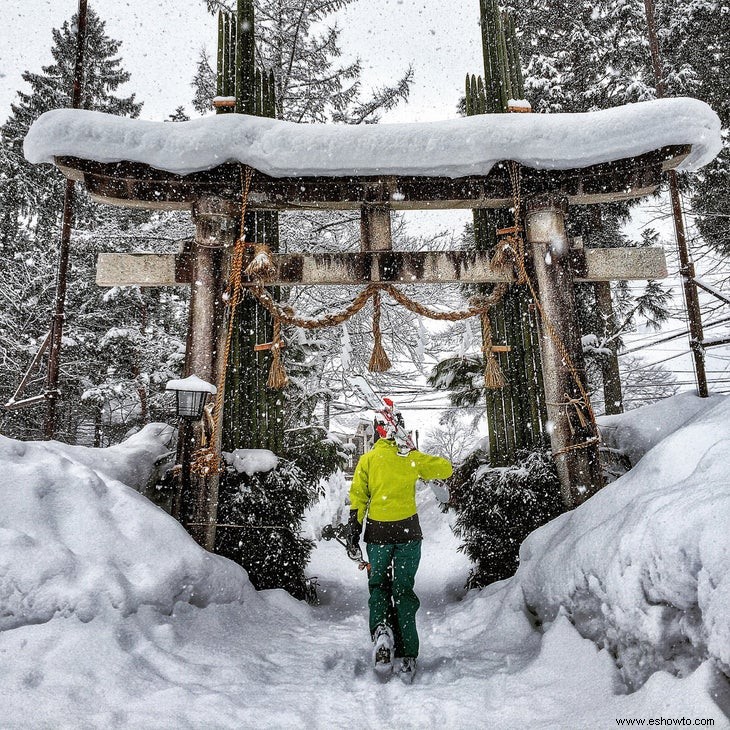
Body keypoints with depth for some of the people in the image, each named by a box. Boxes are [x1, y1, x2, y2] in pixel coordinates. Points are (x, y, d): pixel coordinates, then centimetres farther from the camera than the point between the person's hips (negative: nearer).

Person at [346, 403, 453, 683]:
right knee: (404, 589, 9)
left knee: (378, 586, 15)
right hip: (408, 530, 0)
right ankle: (407, 658, 8)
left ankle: (381, 628, -12)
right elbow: (446, 468, 9)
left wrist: (353, 530, 2)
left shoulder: (367, 459, 0)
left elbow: (357, 496, -2)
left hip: (377, 531, 0)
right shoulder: (412, 457, -1)